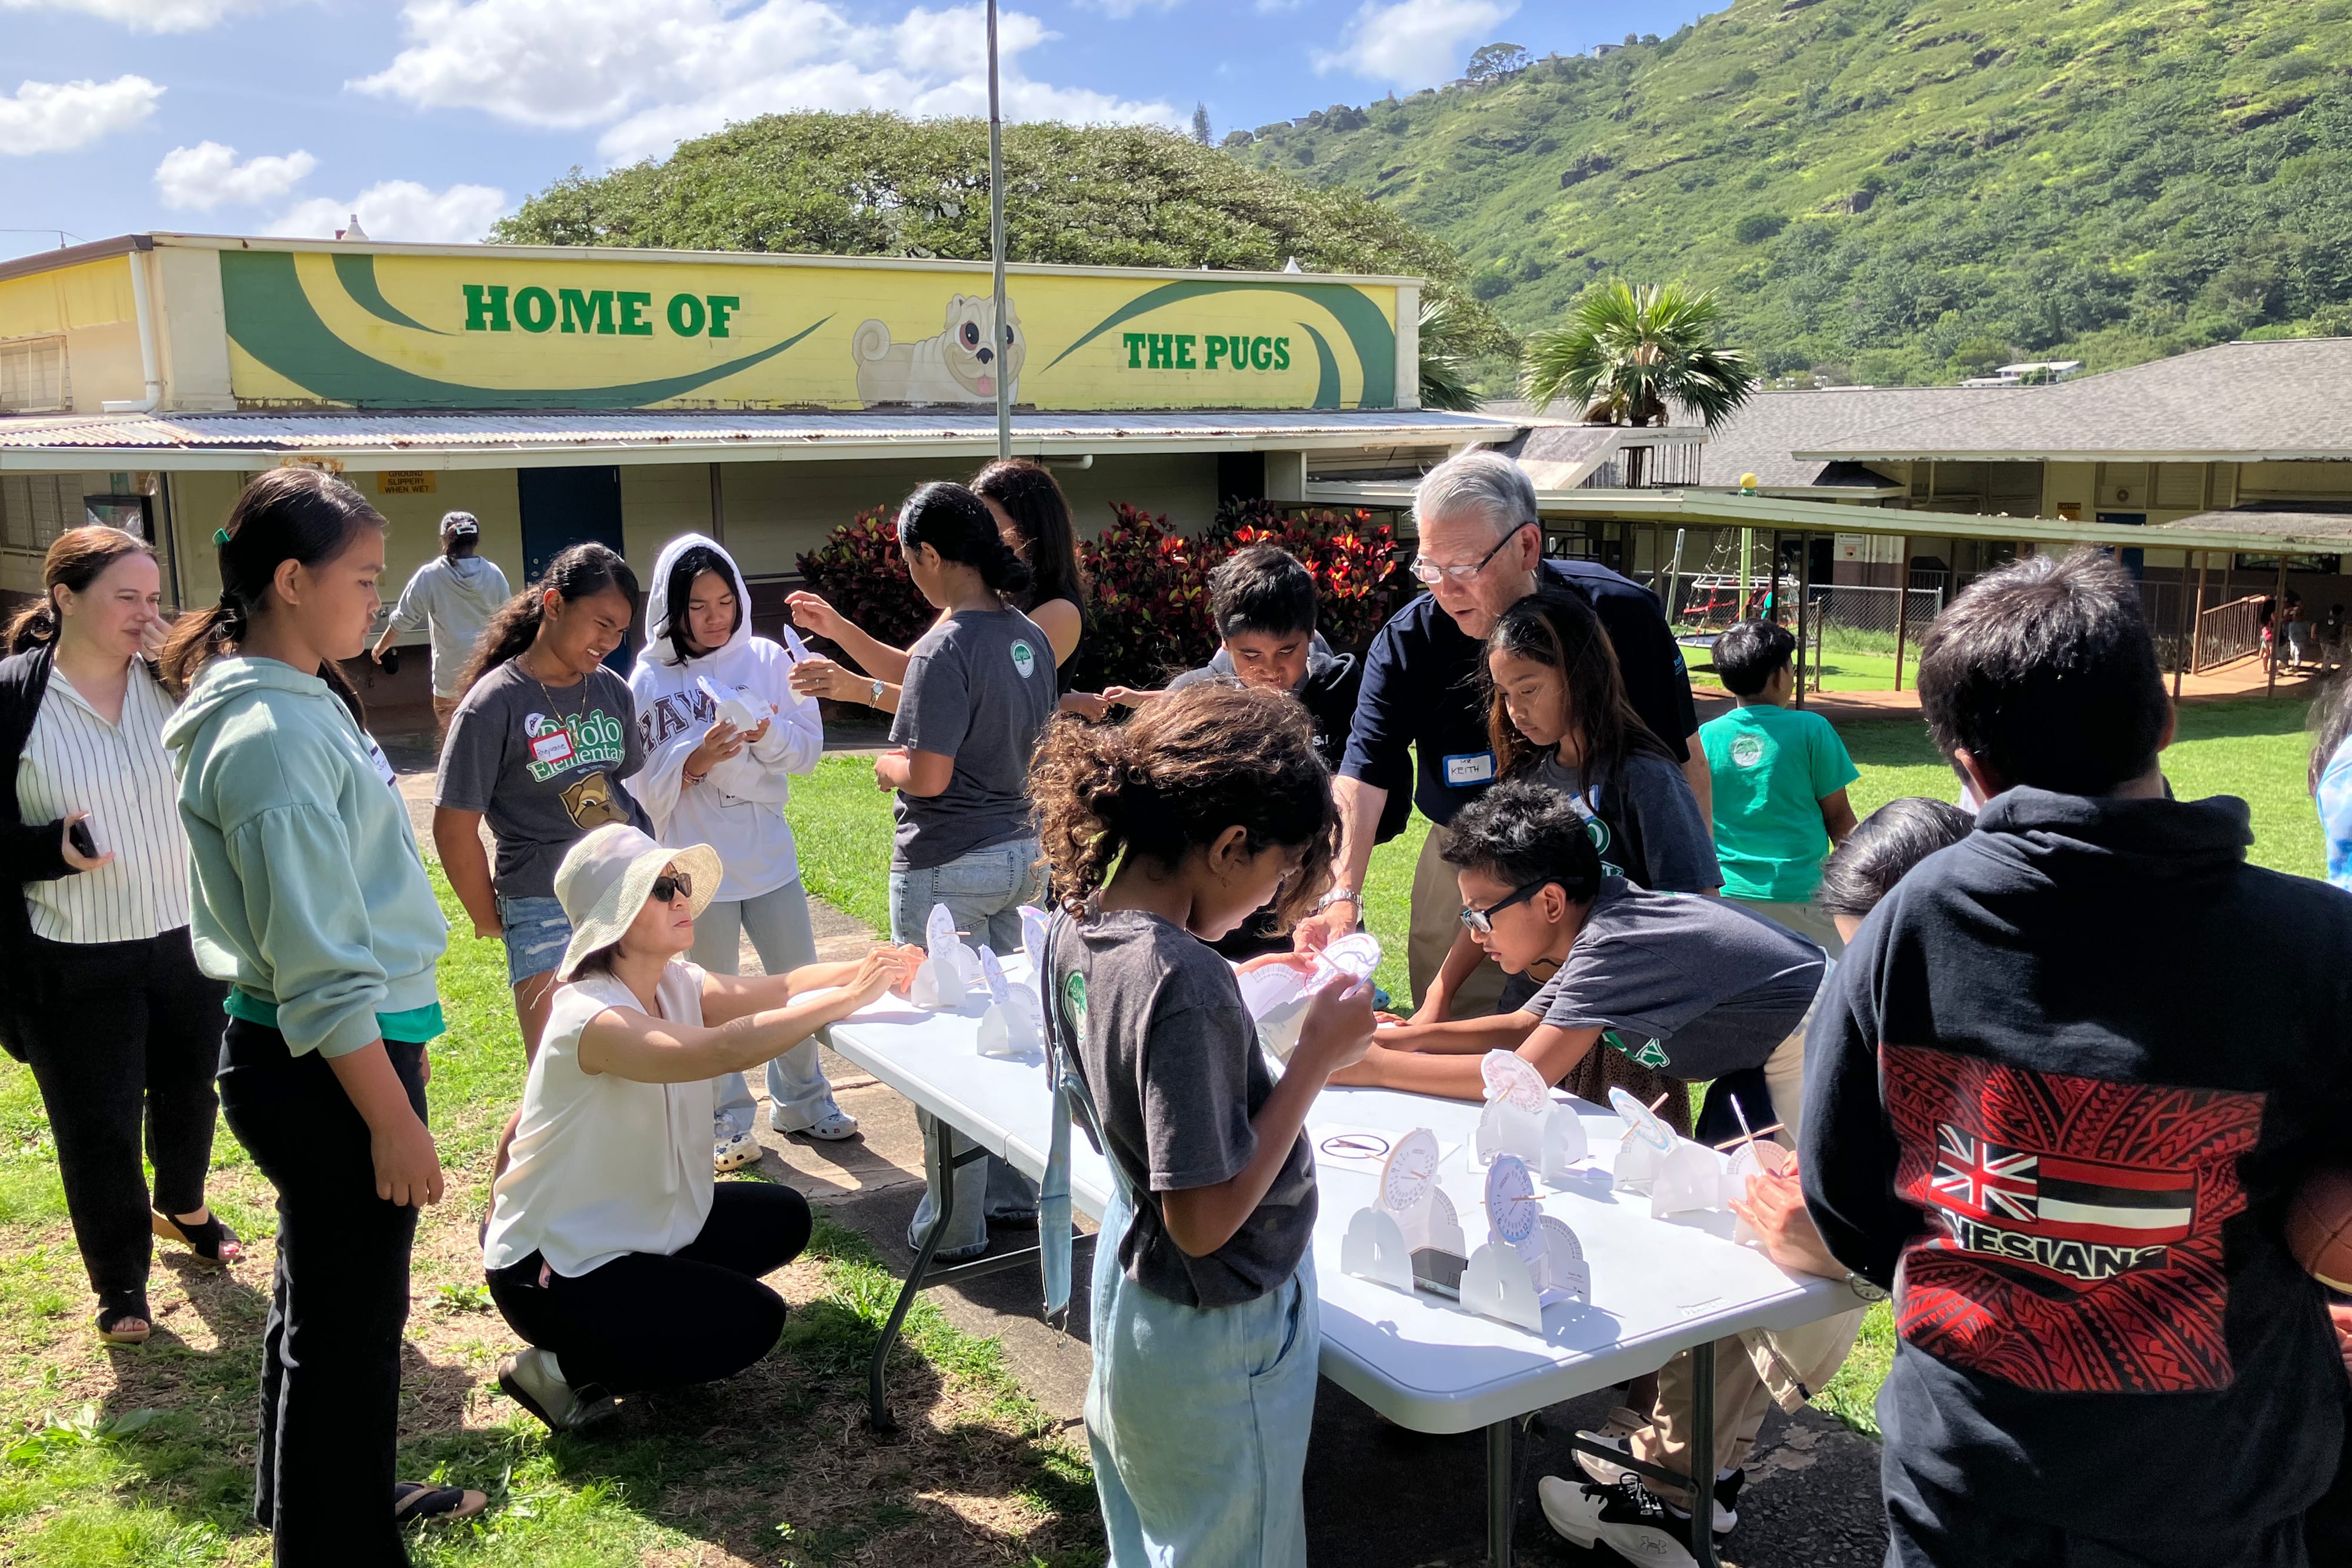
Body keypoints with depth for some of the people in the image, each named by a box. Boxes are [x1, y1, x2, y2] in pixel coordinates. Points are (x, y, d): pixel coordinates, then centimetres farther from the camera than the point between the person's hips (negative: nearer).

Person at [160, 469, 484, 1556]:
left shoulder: (300, 701, 8)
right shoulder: (271, 737, -23)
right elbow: (318, 967, -23)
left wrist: (402, 1032, 22)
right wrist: (393, 1120, -19)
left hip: (357, 1039, 10)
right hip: (324, 1070, -10)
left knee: (324, 1300, 24)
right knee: (349, 1326, 4)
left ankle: (345, 1496, 43)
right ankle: (341, 1540, 20)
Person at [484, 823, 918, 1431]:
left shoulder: (673, 982, -2)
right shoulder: (591, 1018, -30)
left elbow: (772, 989, -13)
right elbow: (724, 1049, -45)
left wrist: (865, 969, -32)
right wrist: (848, 997, -43)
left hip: (644, 1221, 9)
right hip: (552, 1267, -9)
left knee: (784, 1218, 11)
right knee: (750, 1323, -12)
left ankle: (627, 1320, 15)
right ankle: (557, 1369, 2)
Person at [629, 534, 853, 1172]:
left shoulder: (769, 659, -1)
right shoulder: (650, 680, -7)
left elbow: (809, 749, -2)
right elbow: (644, 785, -8)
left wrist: (766, 732, -20)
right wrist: (697, 760, -24)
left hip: (769, 851, 3)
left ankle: (801, 1100, 32)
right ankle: (726, 1123, 25)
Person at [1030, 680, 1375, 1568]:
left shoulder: (1080, 921, -7)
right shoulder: (1184, 985, -34)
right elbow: (1204, 1219, -29)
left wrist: (1240, 992, 3)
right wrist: (1316, 1058, -25)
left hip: (1129, 1285, 8)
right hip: (1216, 1332, -8)